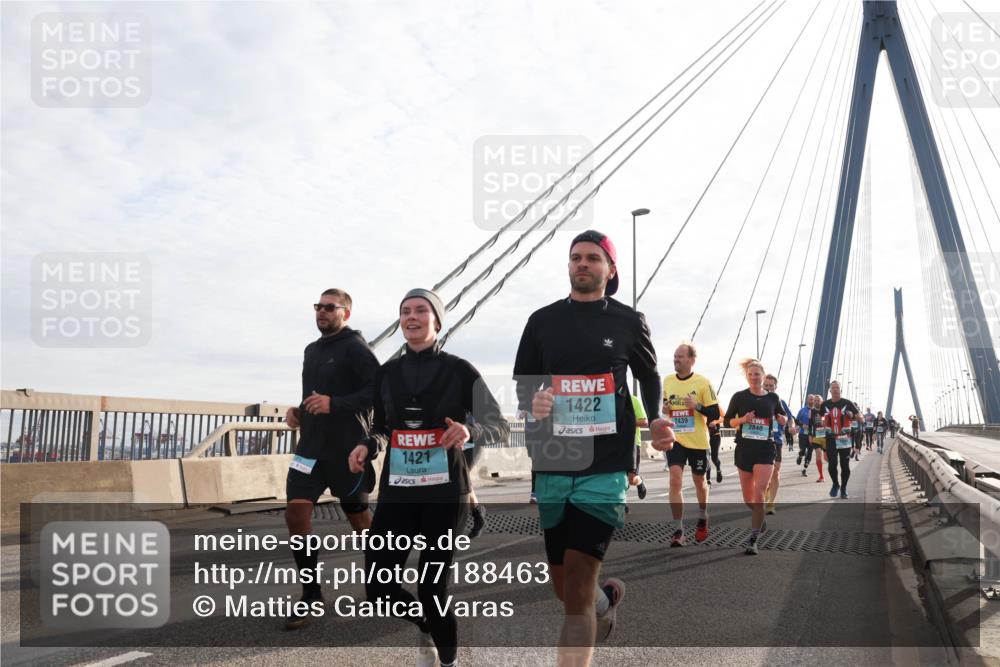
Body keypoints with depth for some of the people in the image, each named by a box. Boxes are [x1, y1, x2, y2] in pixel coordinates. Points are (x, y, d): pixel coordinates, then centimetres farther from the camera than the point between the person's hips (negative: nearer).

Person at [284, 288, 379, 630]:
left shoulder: (355, 347, -9)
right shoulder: (312, 350, 15)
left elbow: (380, 390, -20)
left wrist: (334, 404, -27)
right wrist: (298, 411, 6)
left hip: (347, 449, -6)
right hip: (311, 446, 6)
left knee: (359, 519, 8)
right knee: (296, 514, -6)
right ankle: (311, 594, 5)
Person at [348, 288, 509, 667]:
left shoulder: (459, 371, -4)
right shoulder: (387, 373, 7)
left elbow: (501, 429, -3)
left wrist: (470, 430, -23)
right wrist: (368, 447, -2)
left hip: (445, 493, -4)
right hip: (397, 493, 4)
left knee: (432, 588, 0)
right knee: (378, 586, -1)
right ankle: (426, 629, 33)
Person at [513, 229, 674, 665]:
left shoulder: (628, 322, 5)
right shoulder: (543, 321, 8)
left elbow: (649, 378, 18)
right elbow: (520, 383, 14)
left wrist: (656, 421, -1)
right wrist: (532, 402, -9)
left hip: (605, 468, -3)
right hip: (550, 466, 3)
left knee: (576, 589, -11)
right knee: (564, 588, 14)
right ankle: (608, 598, 49)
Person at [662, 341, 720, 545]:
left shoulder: (703, 382, -8)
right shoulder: (667, 381, 4)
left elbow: (715, 414, -7)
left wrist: (698, 405, -24)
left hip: (698, 442, -2)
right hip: (675, 440, 2)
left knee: (699, 482, 15)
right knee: (675, 480, -13)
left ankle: (702, 518, 41)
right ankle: (678, 530, -10)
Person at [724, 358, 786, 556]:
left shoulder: (773, 398, 4)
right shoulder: (739, 397, 0)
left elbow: (782, 418, 21)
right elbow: (728, 421, 3)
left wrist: (782, 419, -2)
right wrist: (742, 419, -15)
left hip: (765, 449, -1)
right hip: (744, 448, 1)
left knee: (758, 494, -14)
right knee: (747, 497, 11)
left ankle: (753, 540, -11)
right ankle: (759, 517, 44)